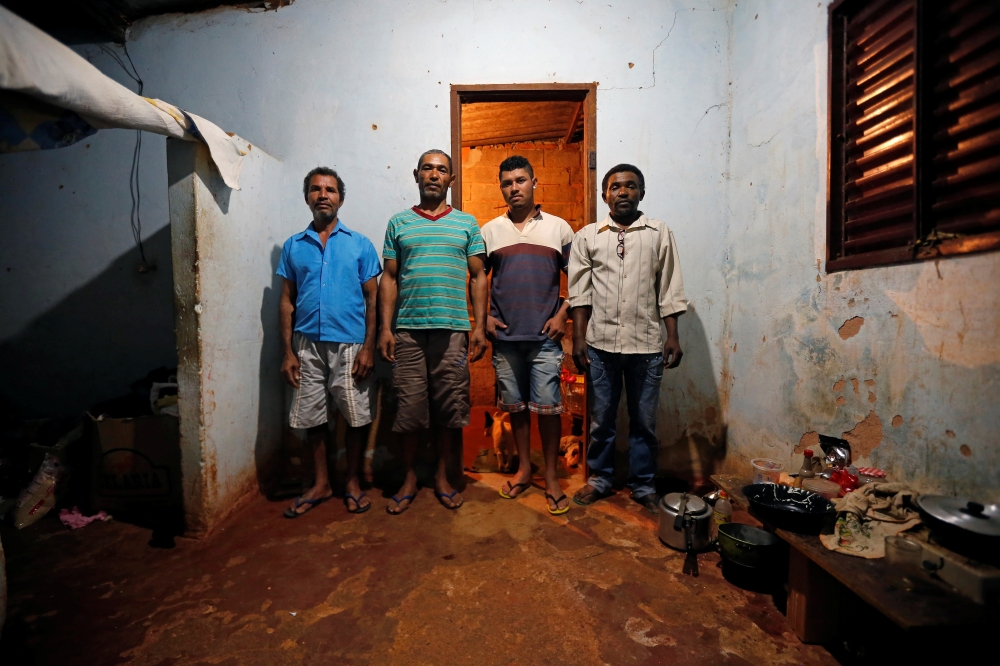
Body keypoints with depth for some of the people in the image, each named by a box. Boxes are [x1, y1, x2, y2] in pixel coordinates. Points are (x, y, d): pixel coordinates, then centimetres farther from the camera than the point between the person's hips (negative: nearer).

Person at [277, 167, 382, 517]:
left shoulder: (360, 244, 3)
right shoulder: (293, 246, 9)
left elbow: (372, 298, 0)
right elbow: (287, 300, 8)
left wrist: (368, 348, -8)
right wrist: (288, 352, 2)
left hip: (350, 344, -2)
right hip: (308, 345, 3)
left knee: (357, 416, 4)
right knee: (312, 416, 11)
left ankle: (352, 482, 24)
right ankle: (321, 483, 29)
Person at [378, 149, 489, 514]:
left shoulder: (466, 223, 11)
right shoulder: (399, 223, 12)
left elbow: (478, 276, 8)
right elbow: (389, 278, 9)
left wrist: (479, 326, -1)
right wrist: (385, 328, 0)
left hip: (453, 330, 0)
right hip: (408, 330, 0)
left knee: (450, 408, 6)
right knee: (409, 407, 4)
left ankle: (443, 477, 23)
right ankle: (409, 480, 22)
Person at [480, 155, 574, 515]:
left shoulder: (559, 227, 4)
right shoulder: (490, 230, 8)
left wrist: (562, 314, -5)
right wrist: (484, 317, 1)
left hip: (545, 336, -2)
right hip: (505, 336, 2)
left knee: (548, 406, -1)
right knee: (515, 405, 11)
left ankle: (550, 476, 17)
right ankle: (523, 468, 28)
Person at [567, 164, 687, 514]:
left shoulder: (659, 234, 5)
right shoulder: (587, 236, 5)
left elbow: (669, 291, 5)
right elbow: (580, 293, 2)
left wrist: (673, 336, -1)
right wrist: (578, 338, -2)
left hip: (646, 344, 0)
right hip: (600, 343, 0)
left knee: (644, 420, 10)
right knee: (601, 418, 11)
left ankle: (643, 485, 29)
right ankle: (600, 478, 30)